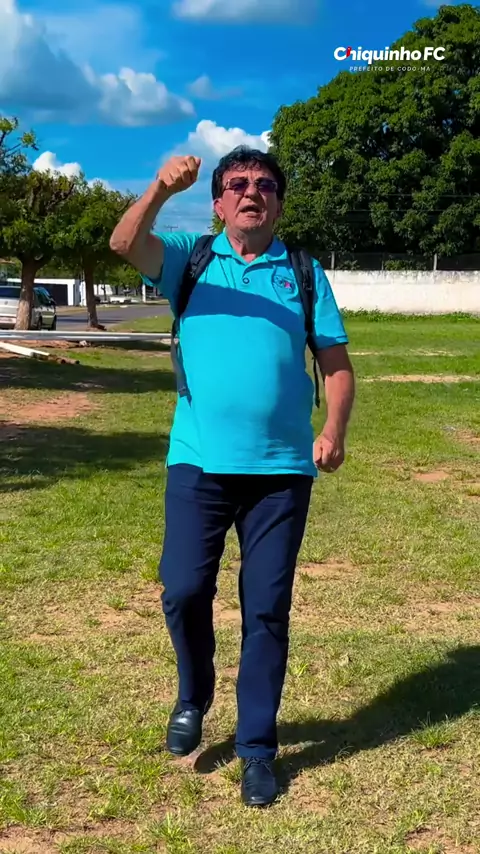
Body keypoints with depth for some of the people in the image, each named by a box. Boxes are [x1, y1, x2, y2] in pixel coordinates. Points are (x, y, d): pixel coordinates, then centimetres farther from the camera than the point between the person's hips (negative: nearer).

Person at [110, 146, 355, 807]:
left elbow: (335, 360, 5)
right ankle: (192, 699, 28)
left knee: (267, 609, 5)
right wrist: (161, 190, -30)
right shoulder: (190, 260, 8)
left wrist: (334, 430, -12)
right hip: (198, 462, 0)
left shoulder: (304, 274, 9)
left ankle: (257, 747, 19)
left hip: (282, 469, 1)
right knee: (183, 591, -3)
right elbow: (126, 244, -11)